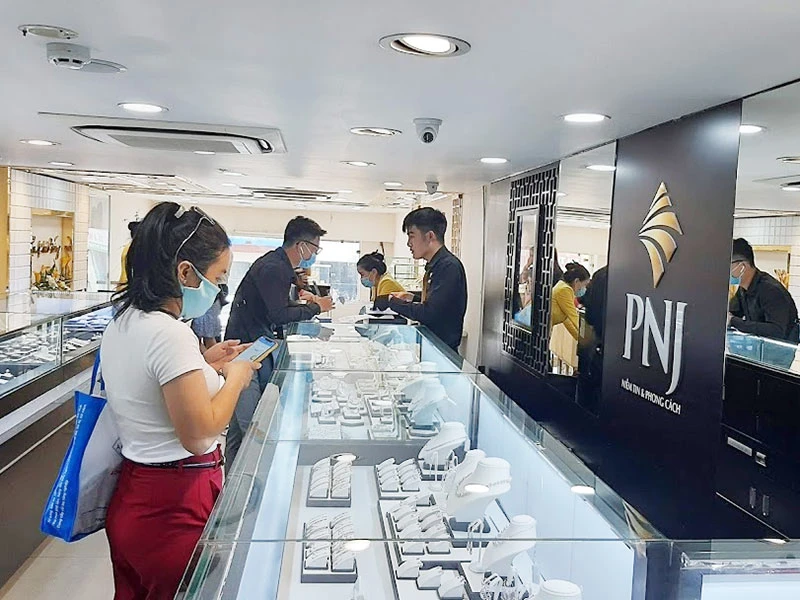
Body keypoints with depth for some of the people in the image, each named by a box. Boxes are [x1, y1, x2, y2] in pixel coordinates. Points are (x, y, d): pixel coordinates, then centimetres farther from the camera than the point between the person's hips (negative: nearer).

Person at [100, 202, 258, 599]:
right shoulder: (169, 333, -25)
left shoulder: (123, 323, 4)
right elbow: (199, 434, -25)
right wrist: (235, 377, -11)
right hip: (175, 507, -9)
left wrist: (204, 362, 9)